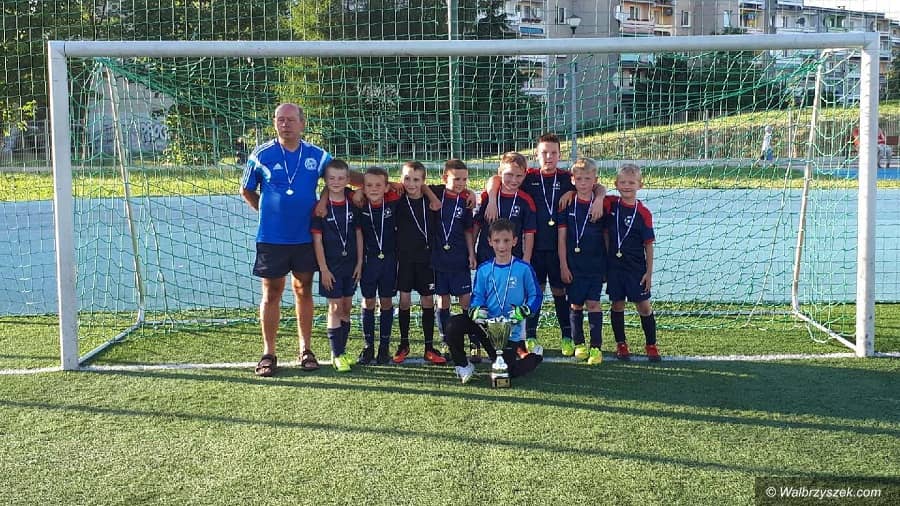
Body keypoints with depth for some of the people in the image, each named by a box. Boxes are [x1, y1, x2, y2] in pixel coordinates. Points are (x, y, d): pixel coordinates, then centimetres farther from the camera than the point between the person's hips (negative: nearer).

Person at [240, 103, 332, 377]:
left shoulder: (317, 155, 0)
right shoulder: (261, 156, -3)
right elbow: (246, 190, 10)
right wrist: (269, 211, 4)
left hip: (306, 236, 2)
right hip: (271, 238, -1)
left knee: (304, 290, 9)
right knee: (271, 293, 3)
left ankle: (305, 349, 19)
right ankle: (269, 353, 12)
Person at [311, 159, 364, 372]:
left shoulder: (353, 204, 1)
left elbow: (358, 233, 6)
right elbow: (317, 239, -9)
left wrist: (359, 262, 1)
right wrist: (323, 269, -11)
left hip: (351, 264, 4)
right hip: (331, 265, -4)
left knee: (346, 307, 9)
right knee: (335, 307, -2)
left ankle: (342, 351, 19)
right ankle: (337, 354, 4)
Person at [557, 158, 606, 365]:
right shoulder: (567, 205, 0)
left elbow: (606, 236, 7)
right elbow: (561, 237, 0)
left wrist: (608, 264, 7)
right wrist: (563, 266, -4)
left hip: (595, 264, 0)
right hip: (573, 265, 0)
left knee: (593, 303, -4)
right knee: (576, 304, 6)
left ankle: (595, 347, 0)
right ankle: (578, 344, 20)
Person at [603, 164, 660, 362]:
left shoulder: (643, 213, -7)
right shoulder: (610, 204, -2)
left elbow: (648, 244, -4)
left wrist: (649, 272, -5)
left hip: (636, 266, -2)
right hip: (614, 264, 2)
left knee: (644, 305, 3)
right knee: (617, 304, 9)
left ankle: (651, 345, 15)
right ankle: (621, 344, 21)